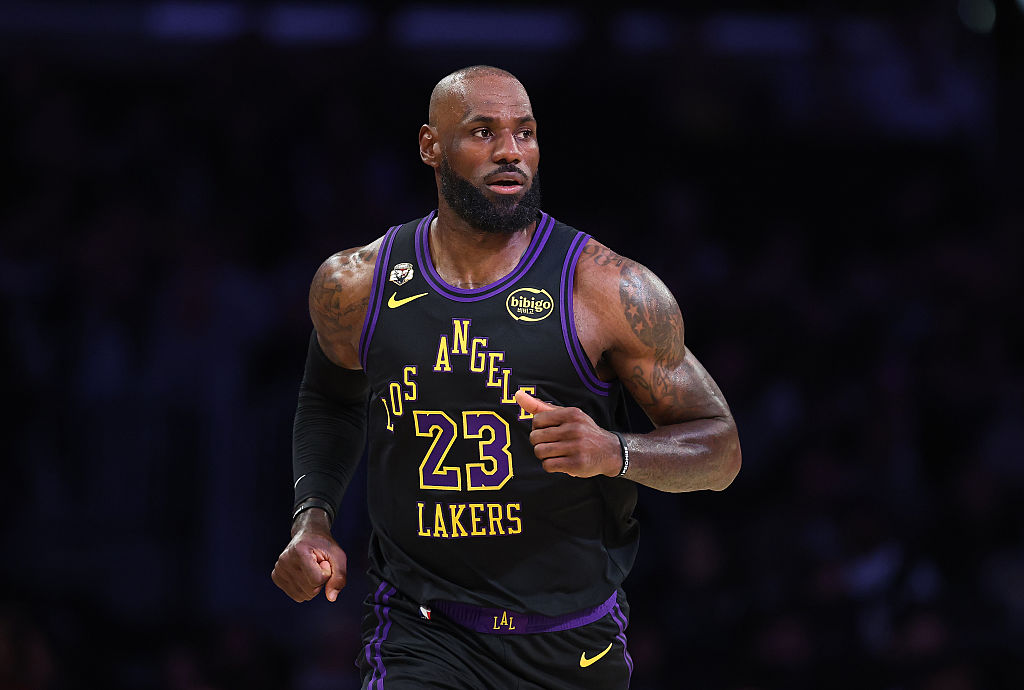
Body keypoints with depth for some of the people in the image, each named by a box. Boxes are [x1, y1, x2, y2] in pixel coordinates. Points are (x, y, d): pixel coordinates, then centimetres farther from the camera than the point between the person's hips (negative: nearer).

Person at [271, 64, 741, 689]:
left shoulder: (610, 291, -8)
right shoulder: (357, 286, 0)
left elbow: (720, 448, -4)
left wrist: (615, 452, -24)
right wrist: (313, 518, 7)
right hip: (421, 637, 0)